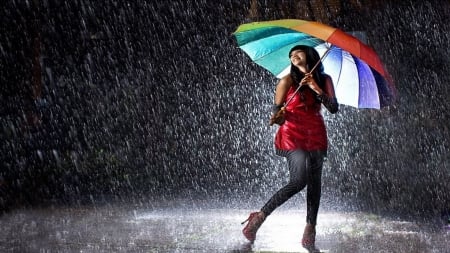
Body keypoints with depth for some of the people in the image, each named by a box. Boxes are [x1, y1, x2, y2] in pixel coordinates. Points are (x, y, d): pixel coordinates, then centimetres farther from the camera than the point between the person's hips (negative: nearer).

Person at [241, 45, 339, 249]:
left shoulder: (324, 80, 8)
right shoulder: (288, 81, 0)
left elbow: (333, 108, -2)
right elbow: (276, 113, 0)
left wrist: (317, 89, -14)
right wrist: (277, 117, -23)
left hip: (316, 136, 4)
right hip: (292, 136, -4)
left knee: (314, 182, -3)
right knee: (299, 181, -17)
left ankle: (310, 228, 0)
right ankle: (259, 217, -9)